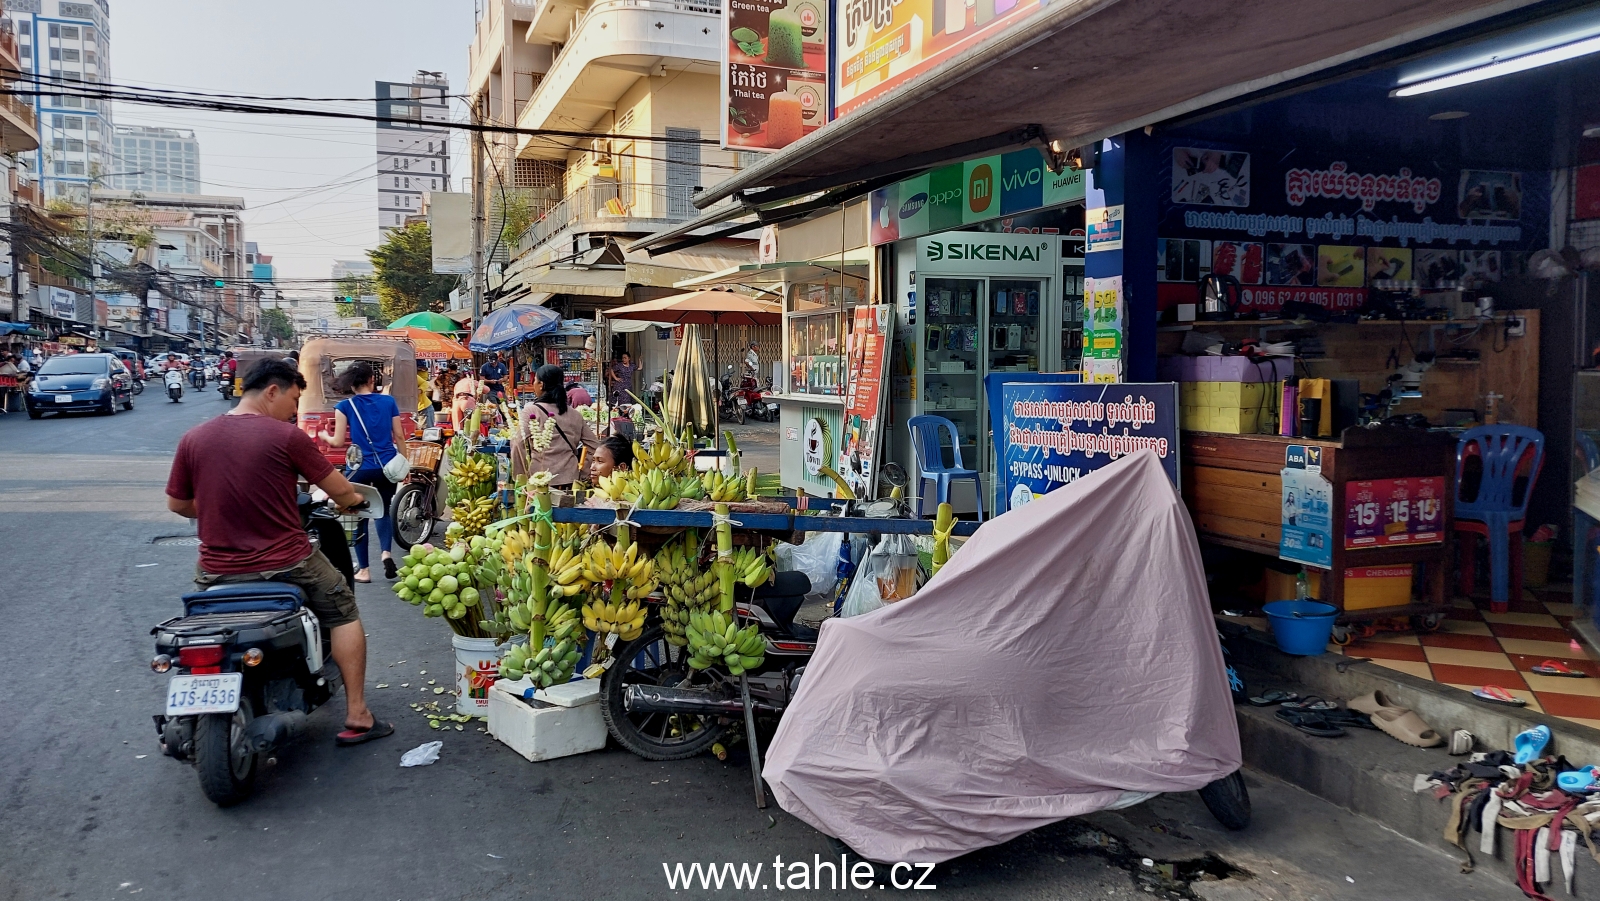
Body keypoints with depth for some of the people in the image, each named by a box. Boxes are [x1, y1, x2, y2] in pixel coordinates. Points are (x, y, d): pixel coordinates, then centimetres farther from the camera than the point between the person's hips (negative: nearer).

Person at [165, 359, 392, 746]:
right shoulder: (286, 436, -10)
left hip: (217, 571, 4)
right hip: (285, 564, -3)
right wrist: (352, 500, 20)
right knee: (343, 612, 19)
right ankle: (357, 717, 16)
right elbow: (341, 490, -3)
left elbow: (177, 504, 11)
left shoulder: (192, 438, 1)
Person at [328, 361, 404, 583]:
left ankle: (364, 569, 15)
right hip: (387, 466, 2)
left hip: (361, 467, -2)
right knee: (384, 510, 19)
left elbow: (338, 442, -3)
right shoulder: (389, 401, 3)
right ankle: (386, 551, -7)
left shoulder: (345, 406, -2)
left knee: (360, 516, 11)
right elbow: (399, 437, 5)